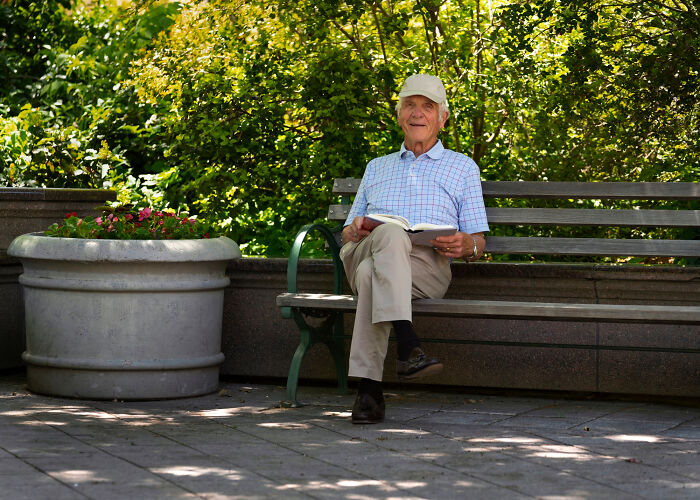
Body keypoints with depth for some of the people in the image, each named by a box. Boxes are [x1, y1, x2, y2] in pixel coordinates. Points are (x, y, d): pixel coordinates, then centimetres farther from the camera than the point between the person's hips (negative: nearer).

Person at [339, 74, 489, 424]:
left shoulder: (462, 167, 27)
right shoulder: (377, 168, 35)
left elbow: (478, 243, 19)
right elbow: (346, 234, 29)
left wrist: (466, 245, -7)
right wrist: (354, 231, 1)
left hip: (427, 265, -1)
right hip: (363, 253, 1)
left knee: (371, 272, -39)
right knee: (390, 234, -39)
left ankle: (369, 390, -49)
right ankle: (407, 345, -56)